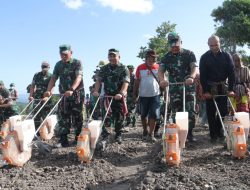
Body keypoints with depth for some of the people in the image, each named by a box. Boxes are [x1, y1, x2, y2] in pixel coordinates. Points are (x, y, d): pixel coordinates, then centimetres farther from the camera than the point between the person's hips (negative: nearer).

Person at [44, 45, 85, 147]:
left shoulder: (77, 63, -6)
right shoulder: (58, 64, 9)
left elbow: (78, 77, -20)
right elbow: (53, 78, 4)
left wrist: (71, 90, -36)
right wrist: (48, 90, -14)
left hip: (77, 93, -4)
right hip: (64, 94, 4)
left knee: (77, 117, 3)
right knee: (63, 117, 0)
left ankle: (78, 139, 15)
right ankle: (63, 140, 4)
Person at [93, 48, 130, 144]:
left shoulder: (124, 69, 1)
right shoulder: (104, 69, 12)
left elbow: (126, 82, -10)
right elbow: (98, 80, 5)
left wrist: (121, 93, -26)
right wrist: (96, 91, -13)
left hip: (119, 96, -2)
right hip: (107, 95, 2)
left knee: (119, 116, 1)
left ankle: (118, 135, 15)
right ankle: (104, 134, 6)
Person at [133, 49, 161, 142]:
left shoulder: (158, 67, 1)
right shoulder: (140, 68, -1)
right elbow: (137, 82, 3)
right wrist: (134, 94, 2)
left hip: (155, 95, 0)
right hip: (143, 95, 1)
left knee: (154, 115, -5)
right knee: (143, 115, 13)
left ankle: (151, 134, 4)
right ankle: (145, 131, 32)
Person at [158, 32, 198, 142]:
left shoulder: (189, 54, 3)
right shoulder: (166, 57, 7)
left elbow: (194, 67, -9)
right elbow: (160, 70, -5)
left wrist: (191, 77, -32)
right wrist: (162, 80, -29)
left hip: (188, 88, -1)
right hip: (174, 89, 2)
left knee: (190, 111, -4)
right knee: (176, 113, 4)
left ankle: (190, 134, 9)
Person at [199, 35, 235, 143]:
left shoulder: (226, 56, 2)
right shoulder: (204, 57, -2)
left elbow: (231, 73, -1)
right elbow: (202, 75, -5)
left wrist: (231, 89, -10)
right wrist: (205, 91, -12)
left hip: (223, 87, 2)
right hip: (210, 88, -1)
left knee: (223, 111, 3)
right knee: (211, 113, 1)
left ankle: (219, 132, 18)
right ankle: (213, 135, 9)